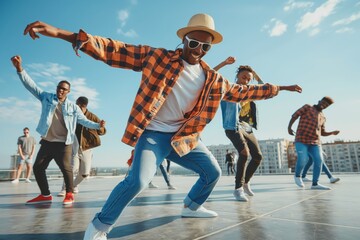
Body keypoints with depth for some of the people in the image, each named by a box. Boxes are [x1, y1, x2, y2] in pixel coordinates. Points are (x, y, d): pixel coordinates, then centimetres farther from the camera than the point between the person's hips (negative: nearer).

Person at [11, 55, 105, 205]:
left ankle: (69, 194, 9)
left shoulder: (73, 107, 3)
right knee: (37, 167, 7)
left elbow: (84, 121, 4)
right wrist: (20, 69, -13)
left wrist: (98, 125, -10)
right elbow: (31, 85, 0)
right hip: (46, 142, 3)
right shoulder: (46, 98, 7)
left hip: (63, 144, -3)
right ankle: (45, 195, 21)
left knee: (66, 168, -8)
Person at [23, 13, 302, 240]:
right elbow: (114, 51, -14)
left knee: (213, 172, 13)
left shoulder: (213, 79, 3)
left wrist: (277, 89, 18)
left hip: (185, 137, 6)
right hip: (153, 134, -5)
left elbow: (240, 92, 16)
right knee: (138, 181, -24)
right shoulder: (157, 57, -9)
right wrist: (64, 34, -22)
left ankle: (191, 206, 41)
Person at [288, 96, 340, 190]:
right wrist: (289, 127, -12)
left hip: (315, 142, 6)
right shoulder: (307, 107, 7)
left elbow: (323, 133, 23)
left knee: (319, 161, -10)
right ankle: (297, 175, 8)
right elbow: (294, 116, 0)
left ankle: (315, 184, -4)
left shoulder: (322, 117, 21)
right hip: (301, 140, -5)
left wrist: (332, 133, 3)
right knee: (302, 160, -19)